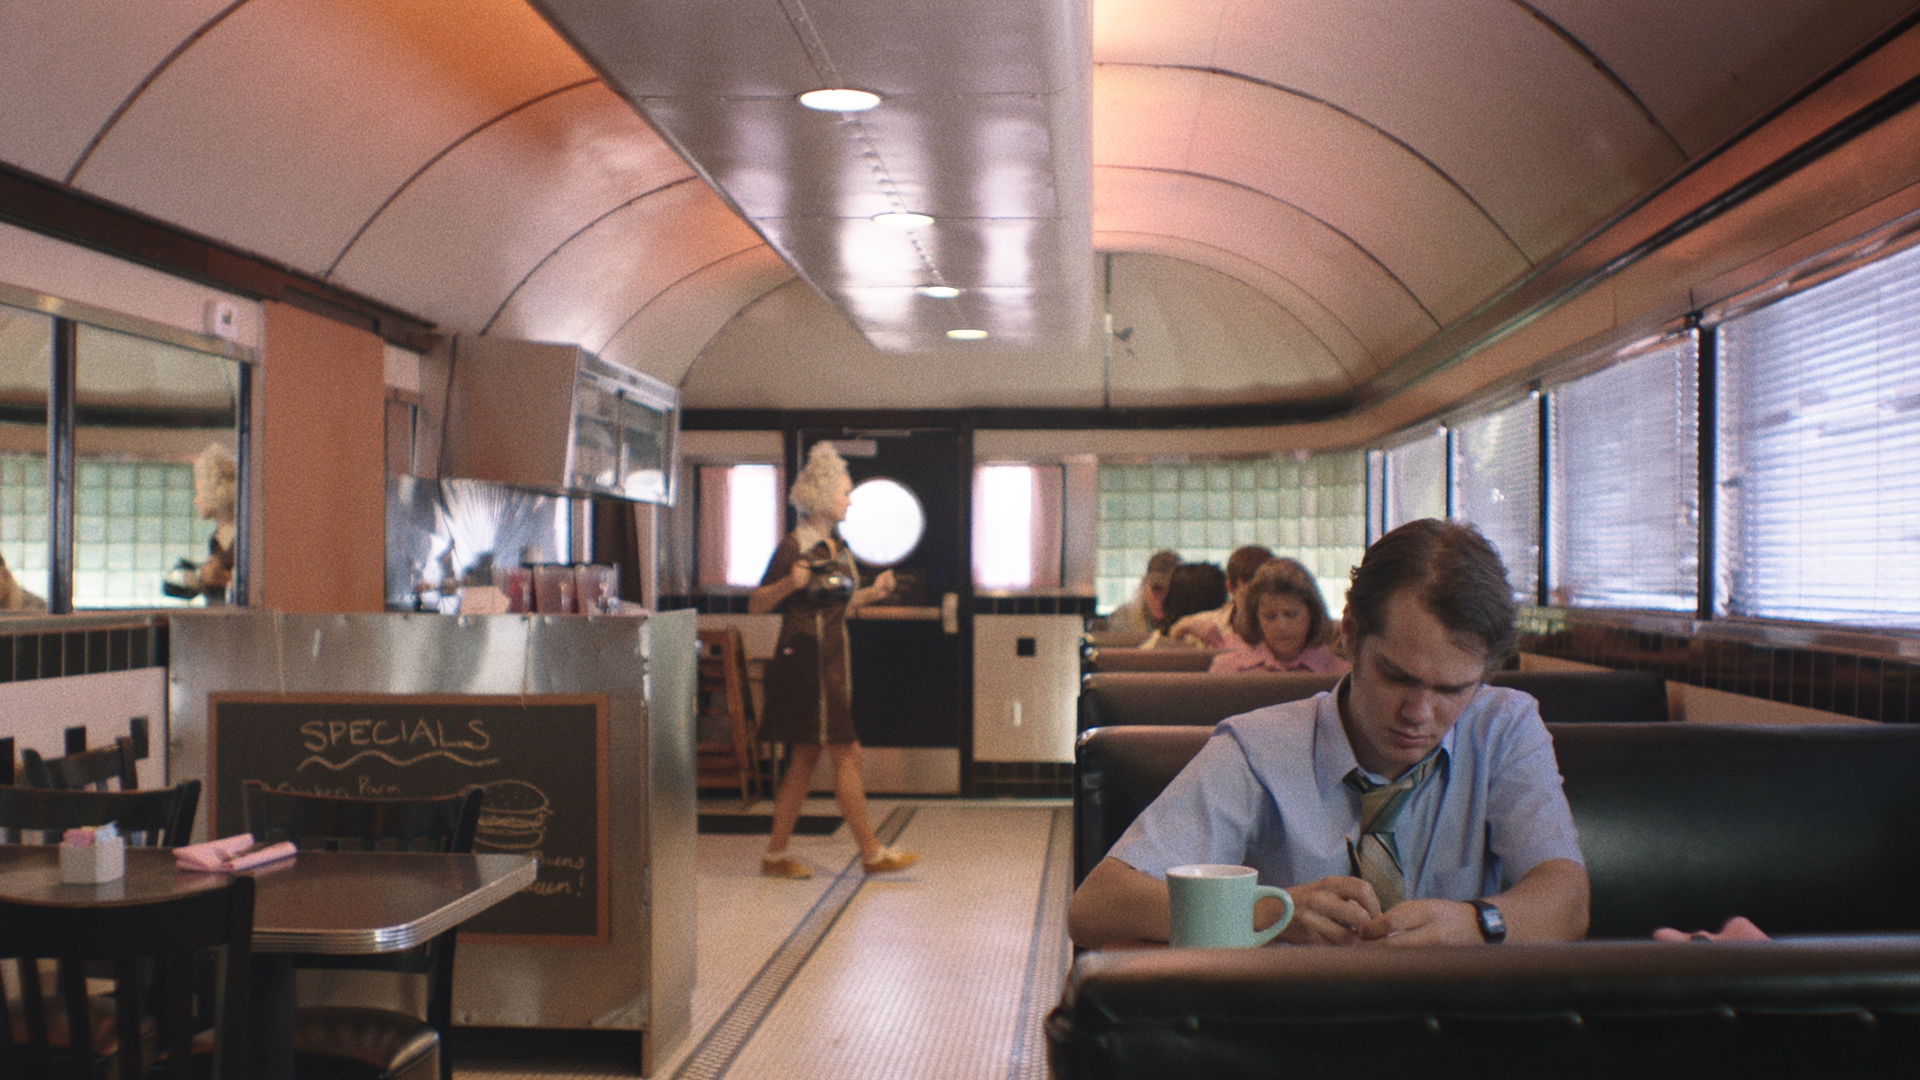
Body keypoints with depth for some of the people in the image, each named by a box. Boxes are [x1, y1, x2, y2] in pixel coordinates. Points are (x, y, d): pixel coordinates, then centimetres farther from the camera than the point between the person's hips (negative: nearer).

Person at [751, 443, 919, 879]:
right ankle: (872, 852, 4)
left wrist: (872, 593, 11)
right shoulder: (793, 546, -12)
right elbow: (756, 604, -13)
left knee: (805, 759, 10)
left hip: (831, 663, 9)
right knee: (847, 754, -5)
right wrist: (790, 583, -29)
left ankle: (776, 854, 16)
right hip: (805, 660, -9)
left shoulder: (837, 547, 13)